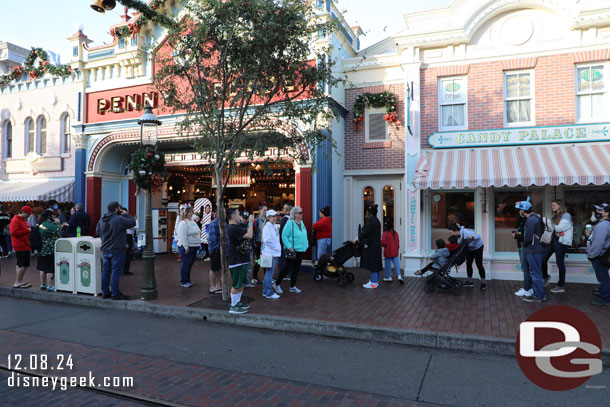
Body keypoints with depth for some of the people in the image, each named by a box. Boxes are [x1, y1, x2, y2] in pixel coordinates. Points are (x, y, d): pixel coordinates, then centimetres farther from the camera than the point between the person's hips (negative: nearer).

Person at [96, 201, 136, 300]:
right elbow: (132, 222, -10)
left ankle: (105, 292, 20)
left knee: (105, 271, 12)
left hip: (105, 250, 7)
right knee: (116, 272, -3)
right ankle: (115, 293, 0)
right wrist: (126, 214, 2)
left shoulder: (102, 220, 8)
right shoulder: (119, 219, -16)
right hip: (117, 250, -7)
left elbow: (97, 232, 19)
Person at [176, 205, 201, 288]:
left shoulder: (193, 221, 15)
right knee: (185, 265, -1)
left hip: (194, 247, 9)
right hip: (186, 247, -9)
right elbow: (182, 236, -21)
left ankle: (188, 280, 26)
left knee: (190, 264, 15)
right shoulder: (183, 222, -14)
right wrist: (186, 247, -23)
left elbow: (198, 232, 24)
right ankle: (183, 282, 9)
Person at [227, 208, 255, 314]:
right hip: (236, 261, -11)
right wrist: (250, 222, -15)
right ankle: (233, 307, 6)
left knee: (242, 283, 19)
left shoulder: (236, 227, 15)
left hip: (242, 260, 11)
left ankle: (238, 302, 31)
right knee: (236, 285, -3)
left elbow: (248, 234, 22)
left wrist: (249, 223, 14)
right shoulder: (233, 228, -20)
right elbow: (249, 235, -24)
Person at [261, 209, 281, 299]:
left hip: (275, 253, 9)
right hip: (270, 253, -9)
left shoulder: (274, 226, 13)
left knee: (269, 272, 15)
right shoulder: (267, 227, -14)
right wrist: (276, 248, -13)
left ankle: (265, 291, 25)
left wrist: (278, 249, 10)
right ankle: (269, 293, 4)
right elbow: (267, 241, -19)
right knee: (269, 272, -4)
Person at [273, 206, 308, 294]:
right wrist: (289, 247, -20)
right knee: (287, 268, -3)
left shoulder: (302, 223, 10)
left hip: (301, 250, 7)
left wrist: (306, 245, 10)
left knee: (296, 268, 12)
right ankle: (277, 284, 12)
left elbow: (304, 235, 20)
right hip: (292, 250, -7)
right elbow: (284, 236, -15)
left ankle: (293, 286, 23)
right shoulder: (290, 223, -13)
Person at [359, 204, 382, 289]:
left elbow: (365, 233, -18)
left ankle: (373, 283, 1)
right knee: (375, 264, 15)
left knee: (372, 264, -4)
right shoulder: (376, 220, 15)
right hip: (376, 245, 10)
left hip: (371, 247, -10)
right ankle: (376, 280, 22)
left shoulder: (371, 221, -17)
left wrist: (357, 239, -4)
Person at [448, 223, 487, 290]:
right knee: (468, 264, 6)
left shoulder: (465, 232, -36)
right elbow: (459, 243, -1)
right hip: (470, 249, 8)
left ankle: (484, 283, 4)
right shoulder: (458, 235, -11)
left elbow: (478, 236, -35)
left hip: (478, 247, -8)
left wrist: (472, 237, -54)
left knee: (479, 264, -6)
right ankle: (470, 281, 15)